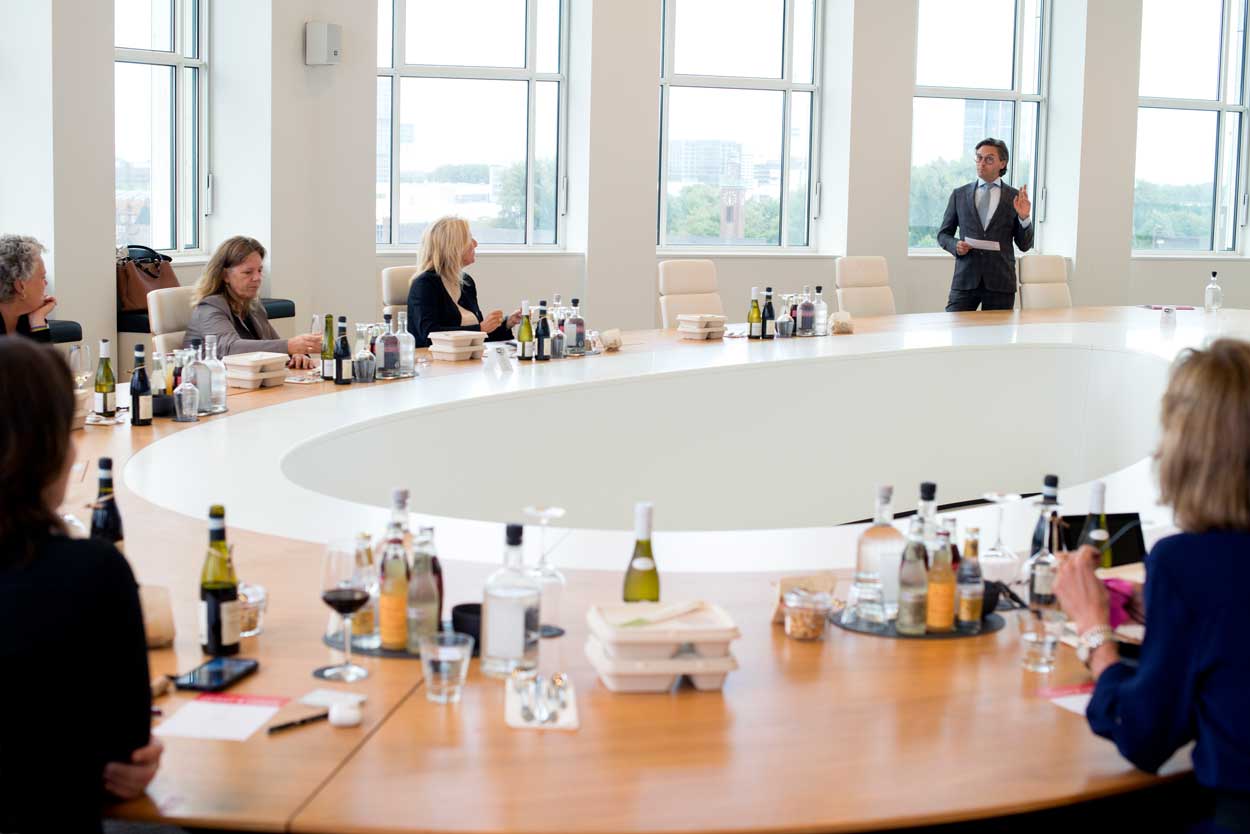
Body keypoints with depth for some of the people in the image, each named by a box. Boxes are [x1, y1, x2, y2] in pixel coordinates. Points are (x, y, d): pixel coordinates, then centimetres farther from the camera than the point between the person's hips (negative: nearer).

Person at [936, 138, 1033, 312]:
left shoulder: (1015, 198, 6)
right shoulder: (959, 194, 9)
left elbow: (1025, 245, 6)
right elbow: (943, 234, 15)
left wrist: (1024, 218, -11)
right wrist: (955, 245, -6)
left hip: (1000, 282, 0)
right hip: (965, 279, 1)